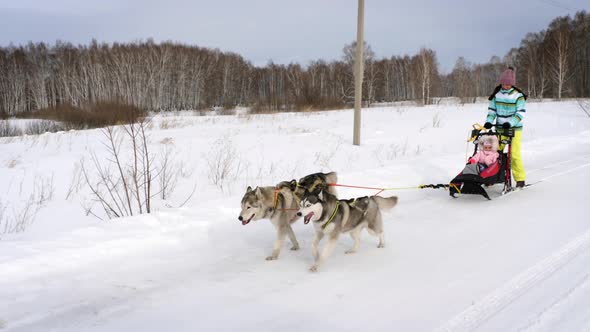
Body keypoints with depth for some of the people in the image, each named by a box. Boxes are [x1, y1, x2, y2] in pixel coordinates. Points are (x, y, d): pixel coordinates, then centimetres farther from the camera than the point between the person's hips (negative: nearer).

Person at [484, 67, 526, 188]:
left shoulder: (518, 96, -6)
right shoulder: (496, 94, 6)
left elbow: (520, 113, -11)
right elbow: (492, 109, 11)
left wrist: (510, 123, -25)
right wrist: (489, 121, -7)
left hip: (514, 129, -4)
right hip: (500, 129, 4)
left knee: (514, 154, -9)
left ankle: (520, 179, 1)